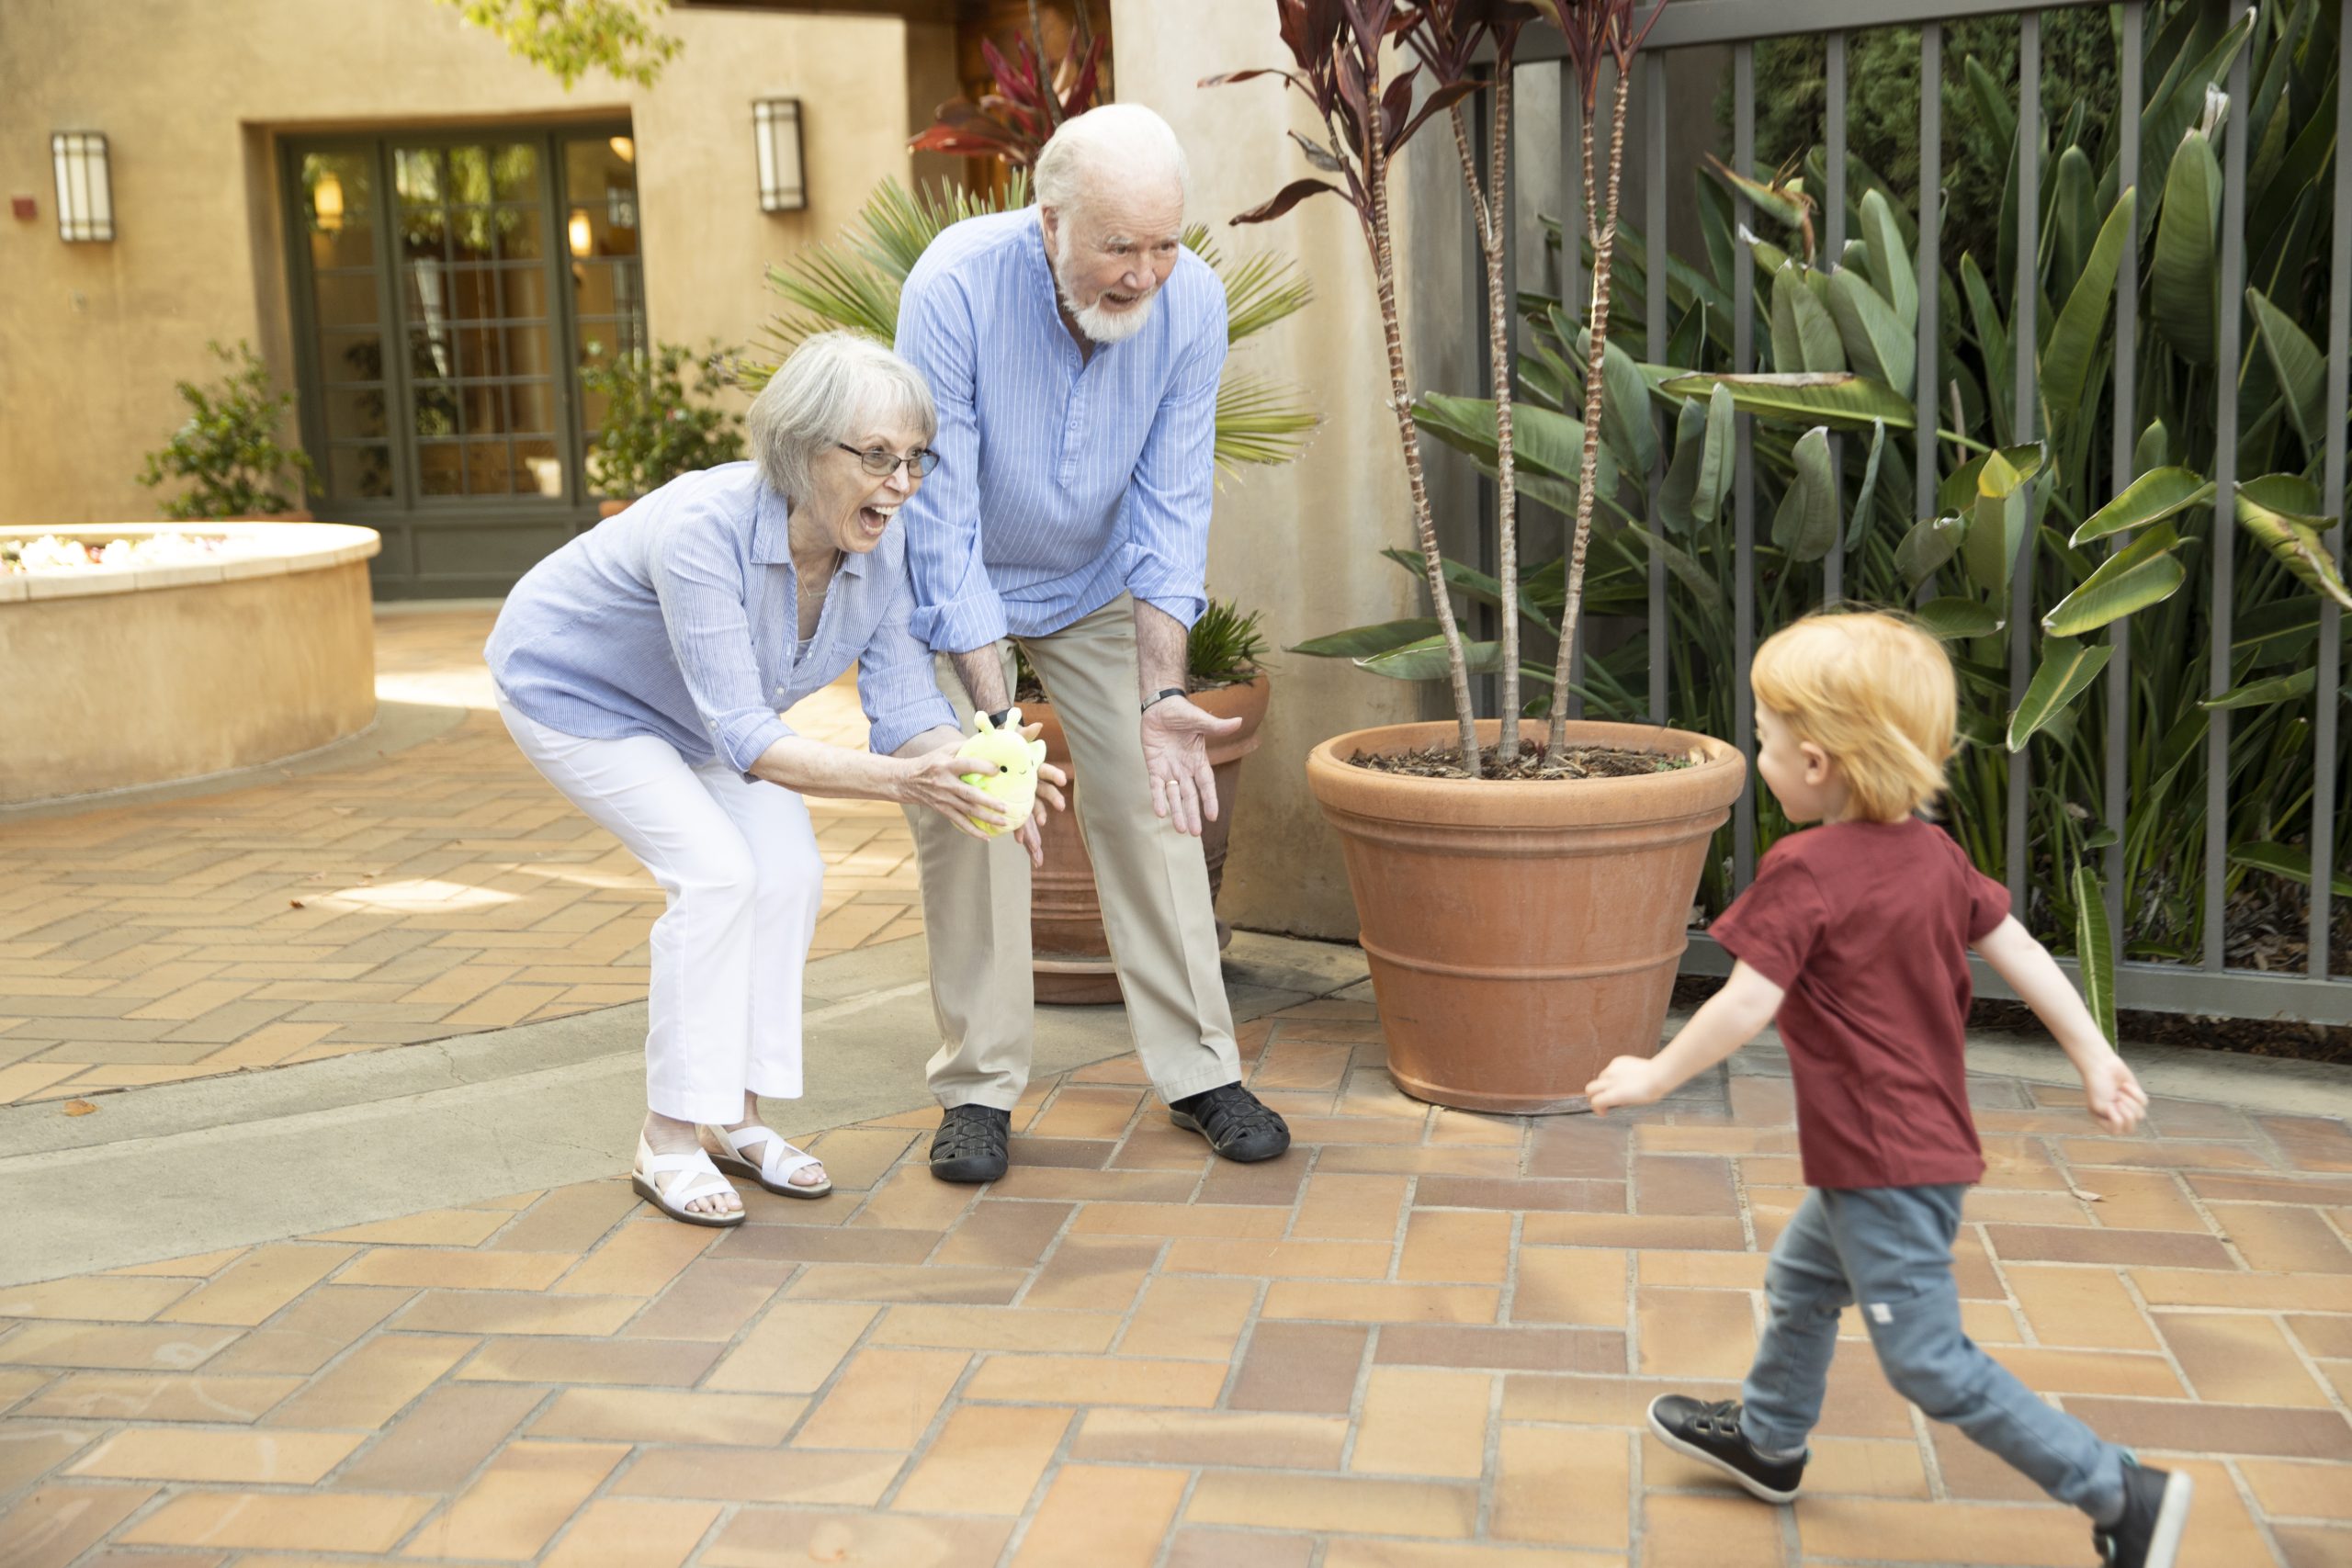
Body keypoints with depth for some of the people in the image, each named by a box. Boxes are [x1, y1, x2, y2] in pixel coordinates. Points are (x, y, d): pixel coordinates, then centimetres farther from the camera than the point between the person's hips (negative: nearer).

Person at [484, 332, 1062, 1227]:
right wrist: (898, 781, -54)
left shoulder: (879, 544, -23)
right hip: (571, 687, -6)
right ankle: (667, 1141, -7)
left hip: (692, 709, 6)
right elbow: (745, 739, -43)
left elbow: (903, 700, -21)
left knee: (789, 874, -6)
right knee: (718, 872, -20)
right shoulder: (704, 529, -42)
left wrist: (976, 770, -42)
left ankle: (732, 1116, 10)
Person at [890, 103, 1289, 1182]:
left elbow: (1170, 508, -20)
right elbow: (943, 522, -32)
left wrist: (1161, 694, -28)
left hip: (1101, 587, 3)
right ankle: (979, 1086, 6)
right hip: (958, 590, -2)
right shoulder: (954, 290, -34)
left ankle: (1198, 1072, 9)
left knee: (1154, 801, -2)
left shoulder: (1192, 302, -24)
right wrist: (994, 717, -37)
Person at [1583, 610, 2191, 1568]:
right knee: (1801, 1280, 27)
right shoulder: (1931, 851, 4)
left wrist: (1654, 1078, -10)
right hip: (1926, 1140, 10)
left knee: (1929, 1362, -1)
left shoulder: (1805, 872, -21)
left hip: (1884, 1162, -10)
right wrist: (2093, 1057, 14)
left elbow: (1746, 1007, -22)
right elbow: (2018, 950, 7)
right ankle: (1767, 1439, 46)